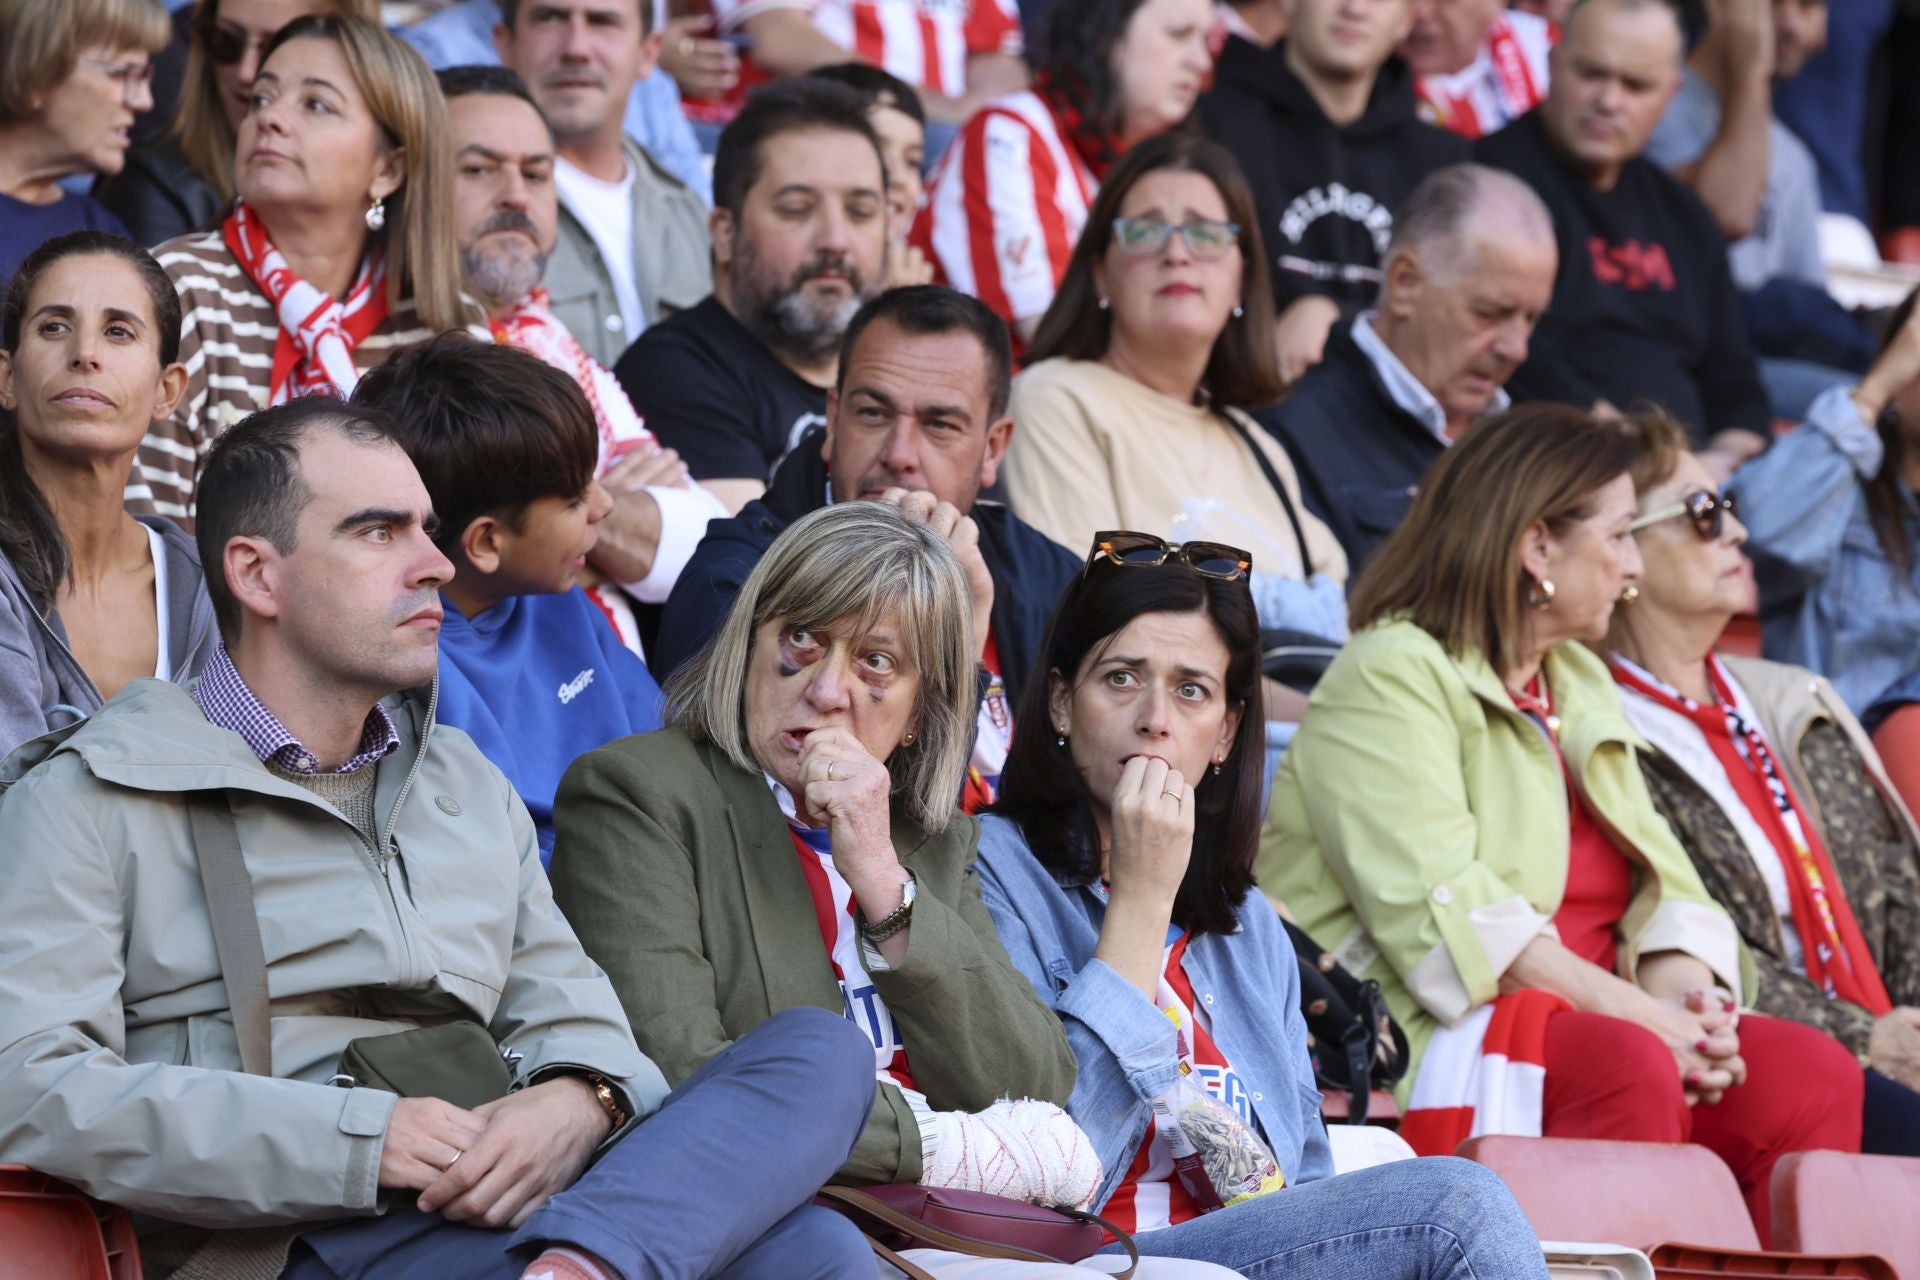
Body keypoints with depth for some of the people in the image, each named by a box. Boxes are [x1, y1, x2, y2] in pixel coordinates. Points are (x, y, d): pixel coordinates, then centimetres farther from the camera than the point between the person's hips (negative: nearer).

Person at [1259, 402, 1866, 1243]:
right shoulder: (1388, 677, -6)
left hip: (1583, 1017, 8)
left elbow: (1660, 880, 14)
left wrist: (1682, 991, -9)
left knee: (1814, 1074, -15)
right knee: (1634, 1069, -35)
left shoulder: (1579, 683, 23)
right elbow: (1444, 911, -19)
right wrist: (1635, 1012, -23)